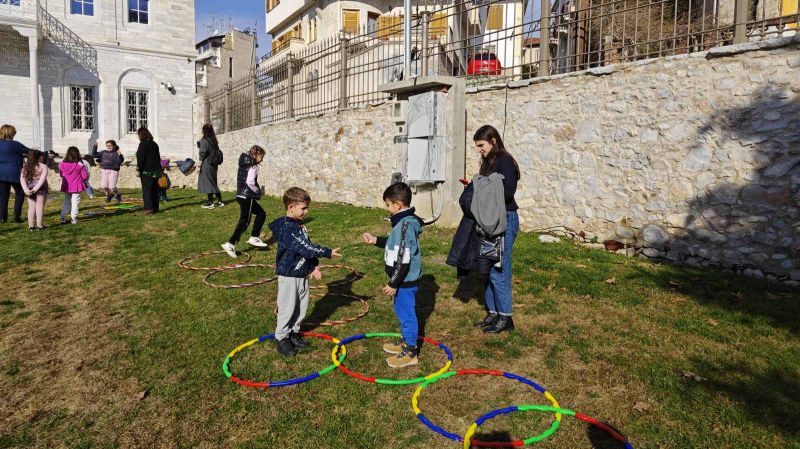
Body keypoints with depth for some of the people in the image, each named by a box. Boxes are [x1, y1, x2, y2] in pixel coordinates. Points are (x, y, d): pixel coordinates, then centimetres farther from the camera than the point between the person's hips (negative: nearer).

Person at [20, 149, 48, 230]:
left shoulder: (25, 167, 12)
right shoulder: (43, 166, -2)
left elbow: (22, 179, 0)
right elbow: (42, 179, -15)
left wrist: (26, 190, -7)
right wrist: (35, 189, -17)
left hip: (29, 189, 4)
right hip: (40, 189, -4)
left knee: (31, 206, 11)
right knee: (39, 206, 2)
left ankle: (31, 226, 12)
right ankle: (40, 225, 4)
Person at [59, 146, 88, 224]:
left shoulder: (62, 164, -1)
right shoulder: (80, 165, -14)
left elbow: (61, 175, 9)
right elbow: (85, 176, -10)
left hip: (66, 186, 4)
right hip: (76, 187, -4)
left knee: (66, 201, 17)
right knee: (75, 202, 3)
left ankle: (63, 218, 13)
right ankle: (74, 219, 3)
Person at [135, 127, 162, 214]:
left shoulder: (143, 144, -9)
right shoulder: (154, 144, 14)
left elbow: (141, 158, -14)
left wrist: (139, 169, -9)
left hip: (147, 171, -7)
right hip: (156, 170, 7)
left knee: (146, 190, -5)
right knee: (154, 190, 11)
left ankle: (149, 208, -10)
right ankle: (155, 207, 14)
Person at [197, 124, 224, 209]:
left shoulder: (203, 141, -10)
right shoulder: (214, 141, 9)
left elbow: (202, 154, -13)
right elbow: (217, 153, 10)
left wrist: (199, 165, -8)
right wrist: (216, 162, 16)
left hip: (206, 164, -7)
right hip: (214, 164, 7)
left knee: (207, 183, 0)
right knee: (213, 183, 15)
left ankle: (210, 203, 2)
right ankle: (219, 201, 14)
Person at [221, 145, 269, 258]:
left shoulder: (244, 164, 14)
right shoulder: (253, 166, -13)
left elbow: (244, 180, 14)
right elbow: (250, 182, -25)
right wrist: (257, 190, -8)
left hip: (241, 195, 9)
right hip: (247, 197, -9)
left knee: (261, 214, 18)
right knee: (244, 221, -4)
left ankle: (254, 238, 19)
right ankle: (231, 244, -6)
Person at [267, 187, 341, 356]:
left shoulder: (300, 225, 7)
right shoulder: (286, 228, -22)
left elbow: (307, 246, 13)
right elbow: (303, 248, -27)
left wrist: (313, 266, 3)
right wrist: (327, 252, -25)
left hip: (302, 274, 8)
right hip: (288, 275, -8)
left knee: (302, 306, 16)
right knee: (287, 308, 3)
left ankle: (294, 332, 32)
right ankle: (282, 338, 18)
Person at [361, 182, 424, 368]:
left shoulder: (405, 225, -25)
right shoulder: (406, 221, 6)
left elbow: (403, 259, -26)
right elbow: (397, 246, 20)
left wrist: (393, 284, -20)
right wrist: (375, 240, 19)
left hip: (406, 281, -10)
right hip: (404, 279, 10)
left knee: (407, 313, 3)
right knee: (401, 309, 23)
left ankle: (410, 352, 18)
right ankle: (406, 342, 41)